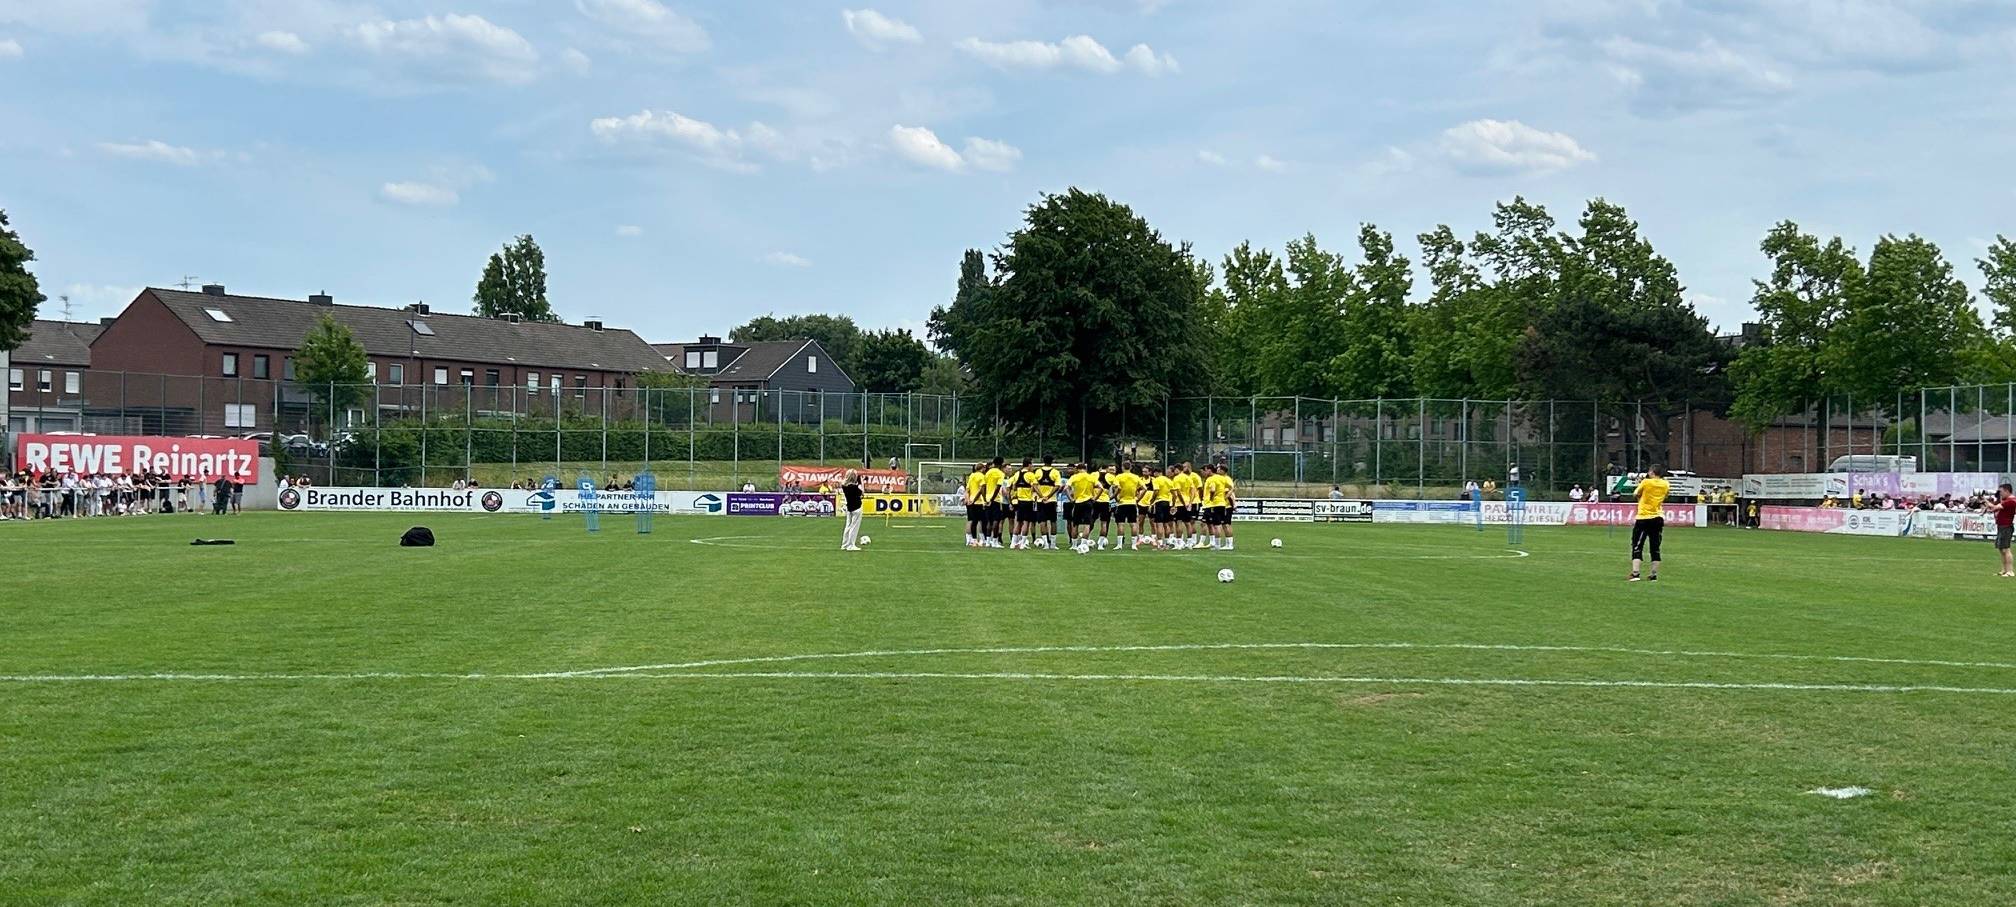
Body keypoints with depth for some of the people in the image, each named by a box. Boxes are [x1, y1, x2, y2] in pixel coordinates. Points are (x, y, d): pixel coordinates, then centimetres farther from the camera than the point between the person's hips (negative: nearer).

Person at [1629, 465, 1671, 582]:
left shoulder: (1646, 482, -11)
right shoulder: (1666, 485, 2)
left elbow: (1637, 494, 2)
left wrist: (1639, 484, 18)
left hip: (1643, 518, -4)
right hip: (1658, 518, 4)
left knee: (1637, 546, -2)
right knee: (1655, 548, 11)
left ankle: (1635, 573, -13)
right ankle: (1654, 574, 12)